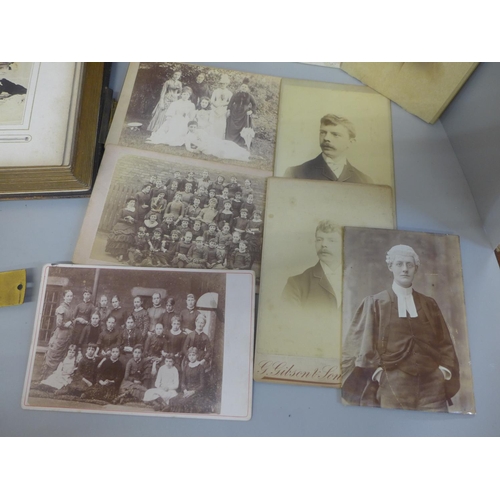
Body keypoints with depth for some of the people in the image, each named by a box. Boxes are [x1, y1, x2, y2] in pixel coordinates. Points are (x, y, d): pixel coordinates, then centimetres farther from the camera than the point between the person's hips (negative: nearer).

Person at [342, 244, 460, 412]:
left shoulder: (430, 304, 17)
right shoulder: (375, 303, 8)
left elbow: (444, 342, 15)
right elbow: (363, 341, 3)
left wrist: (445, 370, 1)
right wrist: (377, 372, -7)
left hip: (431, 383, 3)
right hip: (393, 386, -2)